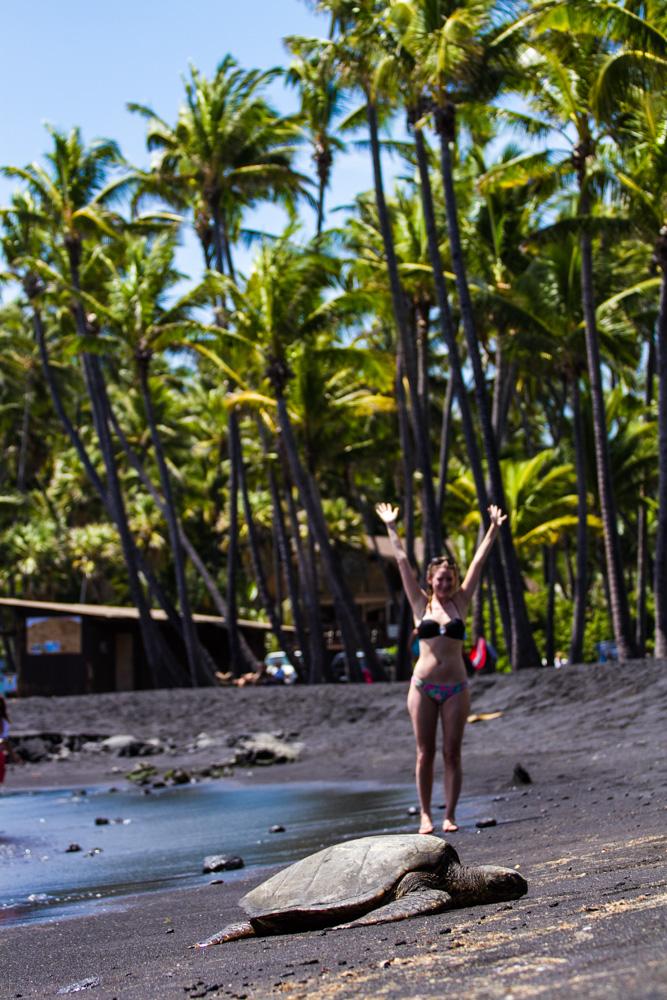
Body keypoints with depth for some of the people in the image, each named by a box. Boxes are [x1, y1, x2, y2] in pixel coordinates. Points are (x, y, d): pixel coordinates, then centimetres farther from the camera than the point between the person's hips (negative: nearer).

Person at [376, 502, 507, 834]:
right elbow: (402, 561, 9)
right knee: (425, 754, 3)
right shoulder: (421, 605, 4)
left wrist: (493, 529, 8)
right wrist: (391, 527, 12)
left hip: (455, 688, 1)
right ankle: (425, 814, 10)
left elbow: (478, 562, 6)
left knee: (452, 753, 2)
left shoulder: (460, 602, 7)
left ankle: (449, 814, 7)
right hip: (423, 687, 0)